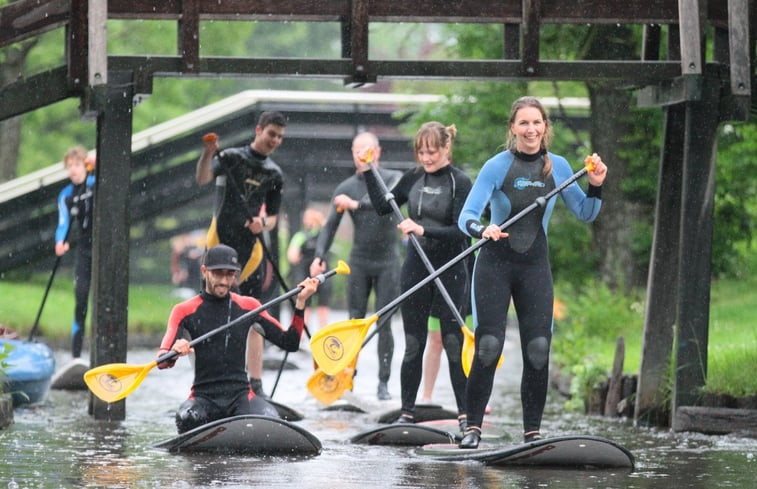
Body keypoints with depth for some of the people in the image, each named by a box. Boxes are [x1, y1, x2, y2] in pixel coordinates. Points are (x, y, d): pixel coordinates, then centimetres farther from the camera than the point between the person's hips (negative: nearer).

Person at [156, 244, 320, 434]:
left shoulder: (248, 307, 11)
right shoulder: (186, 311, 3)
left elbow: (290, 343, 11)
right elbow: (162, 361, -9)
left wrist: (300, 302, 1)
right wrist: (174, 353, -34)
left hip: (241, 395, 1)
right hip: (203, 397, -1)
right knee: (187, 418, -36)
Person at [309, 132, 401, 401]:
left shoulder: (393, 177, -2)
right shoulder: (345, 188, 3)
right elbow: (330, 225, -1)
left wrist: (357, 204, -35)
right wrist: (319, 256, -16)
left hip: (387, 261, -2)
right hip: (359, 262, 2)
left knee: (384, 324, -3)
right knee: (355, 322, 0)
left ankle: (383, 383, 2)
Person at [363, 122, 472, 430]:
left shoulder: (460, 182, -9)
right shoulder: (414, 178, 7)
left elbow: (460, 232, -17)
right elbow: (383, 207, 18)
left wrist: (424, 230, -29)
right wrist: (368, 173, 10)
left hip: (450, 270, -5)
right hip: (416, 267, 5)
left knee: (453, 344, -4)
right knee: (413, 345, 7)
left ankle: (465, 413, 2)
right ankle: (407, 413, 11)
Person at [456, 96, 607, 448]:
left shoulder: (557, 167, 2)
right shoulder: (497, 167, -10)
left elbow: (585, 215, 11)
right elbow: (466, 217, -15)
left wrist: (595, 186, -8)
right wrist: (483, 230, -36)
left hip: (535, 266, 3)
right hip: (495, 264, -3)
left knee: (539, 349, -3)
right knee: (488, 346, -10)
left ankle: (533, 431, 5)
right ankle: (473, 428, -3)